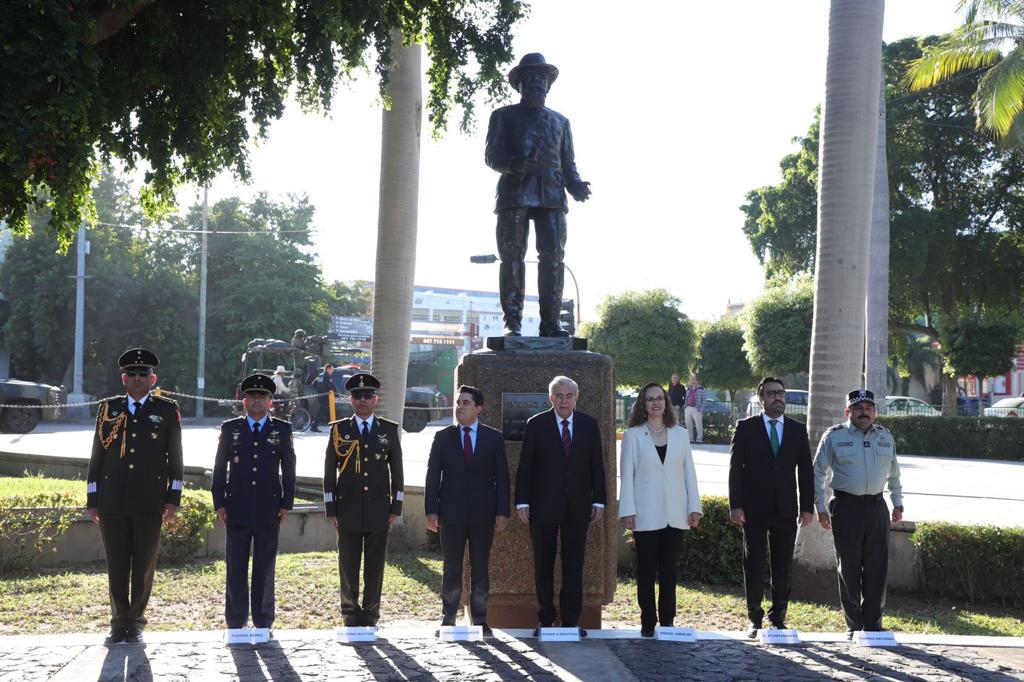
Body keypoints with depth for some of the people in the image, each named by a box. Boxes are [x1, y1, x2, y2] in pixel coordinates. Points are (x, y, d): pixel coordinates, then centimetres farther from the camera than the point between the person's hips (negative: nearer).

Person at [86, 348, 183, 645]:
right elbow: (97, 456, 11)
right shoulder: (108, 409, 11)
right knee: (116, 565, 5)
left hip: (150, 502, -1)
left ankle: (136, 623, 12)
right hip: (112, 502, 1)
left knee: (144, 565, 2)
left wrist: (173, 498, -1)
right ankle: (120, 623, 15)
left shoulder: (167, 411, 7)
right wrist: (92, 499, 7)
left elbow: (175, 458, 6)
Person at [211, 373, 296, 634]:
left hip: (269, 512, 0)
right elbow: (220, 468, 8)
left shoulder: (282, 430, 7)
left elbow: (289, 470, 8)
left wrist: (286, 504, 2)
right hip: (237, 510, 0)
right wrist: (219, 504, 2)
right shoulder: (230, 428, 7)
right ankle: (235, 623, 9)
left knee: (265, 570, 5)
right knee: (236, 569, 2)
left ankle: (263, 623, 13)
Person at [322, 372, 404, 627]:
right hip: (348, 508, 0)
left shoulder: (389, 430, 7)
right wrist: (331, 509, 0)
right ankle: (351, 613, 15)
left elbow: (397, 470, 8)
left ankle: (371, 614, 13)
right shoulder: (339, 429, 5)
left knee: (375, 565, 4)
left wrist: (396, 507, 3)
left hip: (379, 508, 1)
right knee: (348, 564, 3)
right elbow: (329, 472, 5)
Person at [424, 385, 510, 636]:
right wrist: (431, 511, -5)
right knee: (452, 568, 5)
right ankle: (448, 620, 12)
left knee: (480, 569, 6)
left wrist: (502, 512, -3)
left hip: (483, 513, 0)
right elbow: (433, 475, 3)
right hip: (451, 512, 0)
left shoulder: (494, 438, 5)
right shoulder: (443, 437, 5)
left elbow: (502, 476, 4)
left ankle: (480, 620, 14)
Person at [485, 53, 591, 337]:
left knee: (553, 256, -9)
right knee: (512, 257, -8)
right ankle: (512, 322, -9)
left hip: (552, 196, 2)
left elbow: (568, 162, 22)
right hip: (514, 194, -2)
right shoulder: (504, 116, 16)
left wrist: (576, 185, 0)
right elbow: (491, 155, 5)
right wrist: (516, 164, -16)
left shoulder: (560, 121, 26)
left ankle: (550, 322, -10)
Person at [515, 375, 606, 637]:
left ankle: (571, 621, 10)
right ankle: (545, 620, 14)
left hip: (577, 506, 1)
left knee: (574, 566, 4)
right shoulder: (536, 424, -1)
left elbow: (596, 465, 8)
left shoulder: (589, 425, 5)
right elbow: (525, 466, -2)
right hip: (544, 505, -1)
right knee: (543, 565, 6)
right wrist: (522, 501, -7)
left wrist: (598, 500, 3)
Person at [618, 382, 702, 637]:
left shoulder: (680, 434, 9)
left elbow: (689, 472, 8)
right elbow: (627, 474, -1)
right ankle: (648, 623, 10)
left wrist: (694, 507, 1)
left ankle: (667, 621, 11)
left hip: (674, 515, 2)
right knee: (647, 569, 3)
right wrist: (627, 511, -7)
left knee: (669, 569, 5)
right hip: (646, 515, -2)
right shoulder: (633, 435, 2)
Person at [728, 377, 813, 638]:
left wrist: (807, 507, 2)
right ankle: (755, 619, 11)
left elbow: (805, 471, 9)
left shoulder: (798, 430, 10)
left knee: (783, 568, 4)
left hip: (785, 510, 2)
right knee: (754, 566, 1)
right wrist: (735, 505, -8)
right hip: (754, 509, -2)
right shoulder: (746, 428, 2)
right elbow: (735, 468, -1)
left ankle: (778, 617, 15)